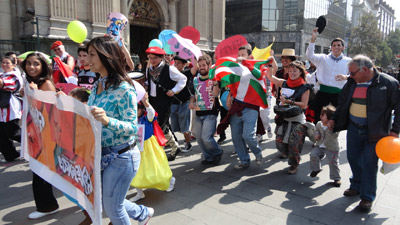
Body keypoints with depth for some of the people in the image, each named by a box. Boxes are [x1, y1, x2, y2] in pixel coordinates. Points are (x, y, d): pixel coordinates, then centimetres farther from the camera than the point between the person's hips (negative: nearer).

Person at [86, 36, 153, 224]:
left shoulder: (123, 88, -20)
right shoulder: (97, 85, 5)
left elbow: (133, 128, -21)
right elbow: (89, 116, 15)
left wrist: (107, 121, -38)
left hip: (120, 157, -8)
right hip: (102, 153, 8)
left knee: (112, 208, 8)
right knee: (109, 202, 23)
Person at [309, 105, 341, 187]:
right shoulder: (319, 124, 0)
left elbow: (335, 136, -32)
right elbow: (316, 130, 22)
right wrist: (316, 134, 1)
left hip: (332, 148, -5)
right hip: (320, 146, 5)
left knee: (333, 162, -5)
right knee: (313, 155, -12)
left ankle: (336, 178, 17)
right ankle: (316, 169, 16)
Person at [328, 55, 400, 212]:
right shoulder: (352, 82, 3)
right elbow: (343, 103, 15)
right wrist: (334, 119, 12)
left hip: (374, 131, -5)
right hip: (353, 128, 5)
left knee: (369, 163, 0)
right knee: (353, 158, 12)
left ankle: (367, 197, 14)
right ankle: (357, 186, 34)